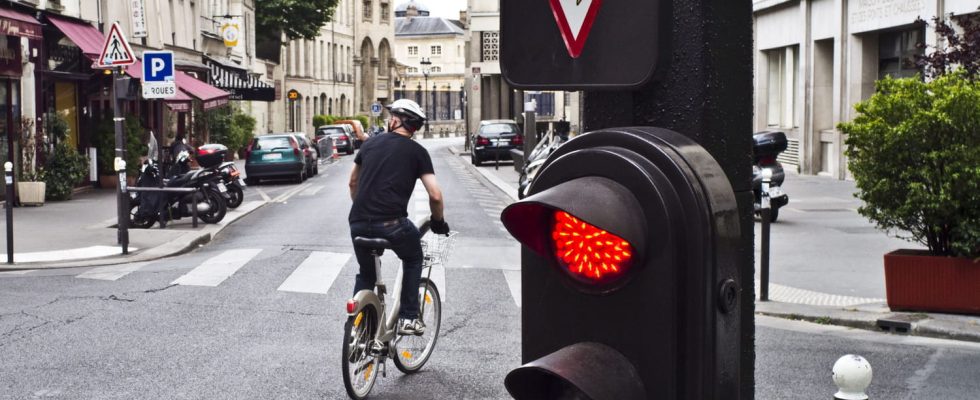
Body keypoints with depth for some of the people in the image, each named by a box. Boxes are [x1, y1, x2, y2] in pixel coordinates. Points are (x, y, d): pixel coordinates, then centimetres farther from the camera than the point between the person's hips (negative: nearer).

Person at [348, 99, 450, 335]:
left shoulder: (371, 143, 16)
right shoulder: (417, 152, 6)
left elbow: (353, 182, 25)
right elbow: (435, 195, 0)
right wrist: (438, 222, 17)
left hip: (358, 223, 3)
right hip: (391, 223, -3)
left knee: (366, 274, 25)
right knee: (413, 260, 25)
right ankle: (408, 318, 18)